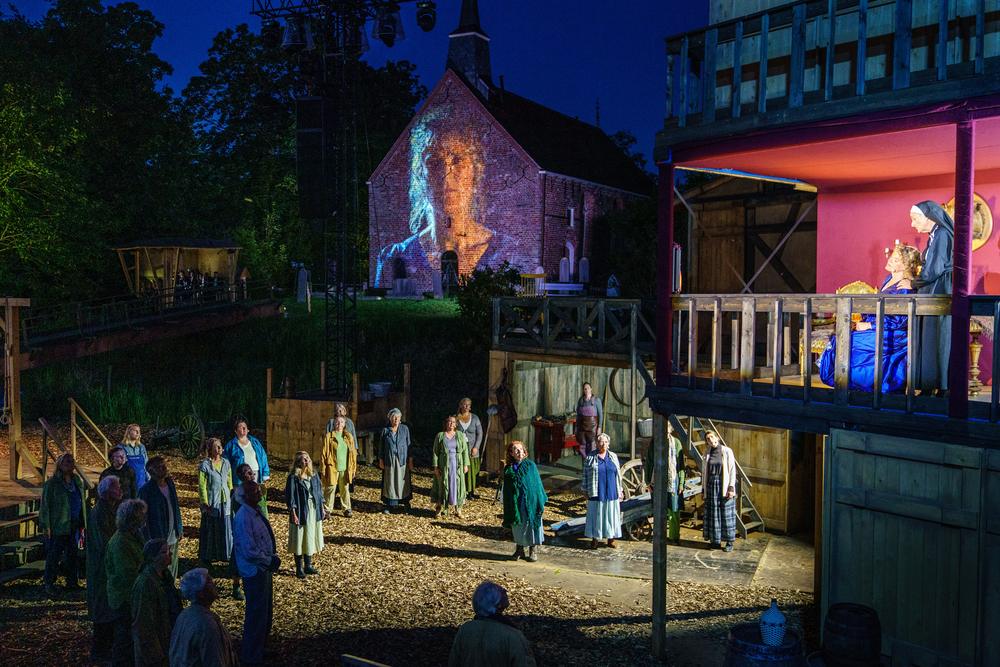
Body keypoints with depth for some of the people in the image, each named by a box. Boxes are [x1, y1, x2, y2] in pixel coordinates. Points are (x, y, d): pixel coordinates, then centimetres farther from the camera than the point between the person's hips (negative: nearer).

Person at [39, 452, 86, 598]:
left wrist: (82, 520, 16)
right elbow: (45, 505, -9)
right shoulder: (52, 483, -11)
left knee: (73, 553, 11)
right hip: (58, 525, -6)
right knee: (54, 554, 1)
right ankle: (48, 584, 15)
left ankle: (72, 581, 23)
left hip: (74, 524, 6)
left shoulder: (77, 480, 8)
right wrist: (45, 526, -13)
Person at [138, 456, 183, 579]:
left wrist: (179, 529, 13)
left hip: (173, 537, 6)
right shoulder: (146, 490, -17)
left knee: (172, 571, 18)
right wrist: (148, 540, -14)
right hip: (158, 539, -6)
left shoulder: (170, 483, 3)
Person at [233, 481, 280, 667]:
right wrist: (270, 560, -16)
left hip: (264, 568, 9)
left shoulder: (256, 513, 6)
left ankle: (261, 648, 38)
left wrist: (273, 557, 2)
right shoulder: (243, 518, -23)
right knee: (256, 615, 1)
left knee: (266, 612, 21)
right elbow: (250, 551, -26)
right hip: (254, 573, -9)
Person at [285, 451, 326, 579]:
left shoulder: (314, 475, 4)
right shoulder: (293, 478, -13)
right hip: (301, 512, -6)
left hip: (314, 511, 6)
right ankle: (299, 569, 15)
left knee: (310, 538, 14)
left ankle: (308, 566, 28)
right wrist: (293, 514, -15)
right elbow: (290, 497, -12)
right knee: (299, 539, 3)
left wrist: (322, 509, 13)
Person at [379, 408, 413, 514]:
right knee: (389, 482, 2)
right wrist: (381, 460, 1)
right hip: (389, 459, 0)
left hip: (402, 459, 0)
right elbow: (381, 446, 6)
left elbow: (408, 444, 5)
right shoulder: (385, 430, 3)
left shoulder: (405, 429, 3)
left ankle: (406, 503, 11)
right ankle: (388, 505, 9)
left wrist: (410, 459, 1)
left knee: (403, 481, 1)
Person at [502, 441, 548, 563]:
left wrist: (541, 501, 1)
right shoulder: (508, 469, 5)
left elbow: (538, 483, 3)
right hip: (516, 503, 2)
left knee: (531, 525, 2)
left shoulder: (530, 465, 0)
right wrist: (507, 506, 6)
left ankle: (533, 552, 14)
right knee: (518, 527, 8)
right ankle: (519, 549, 25)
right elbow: (506, 490, 9)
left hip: (530, 501, -2)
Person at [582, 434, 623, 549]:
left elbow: (618, 474, 13)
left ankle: (611, 539, 17)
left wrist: (620, 490, 11)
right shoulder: (590, 457, 1)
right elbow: (585, 474, 2)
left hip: (611, 493, 3)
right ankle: (594, 539, 12)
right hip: (596, 494, -3)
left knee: (611, 514, 6)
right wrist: (585, 490, -1)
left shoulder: (613, 456, 10)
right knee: (596, 515, 1)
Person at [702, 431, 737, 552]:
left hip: (724, 484, -4)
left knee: (726, 513, -1)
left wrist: (731, 488, -11)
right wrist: (703, 490, 11)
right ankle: (715, 540, 14)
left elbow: (732, 470, -5)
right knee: (713, 513, 5)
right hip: (711, 484, 4)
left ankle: (729, 542, 6)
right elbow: (704, 473, 13)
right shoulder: (707, 454, 8)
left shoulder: (727, 451, -4)